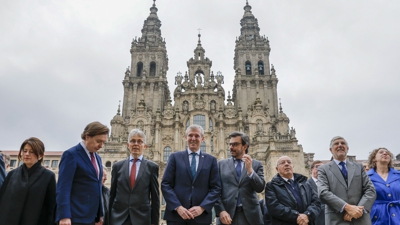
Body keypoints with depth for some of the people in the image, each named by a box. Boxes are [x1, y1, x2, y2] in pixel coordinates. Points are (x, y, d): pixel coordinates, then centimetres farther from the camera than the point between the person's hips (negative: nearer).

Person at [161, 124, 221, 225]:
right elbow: (165, 185, 0)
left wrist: (202, 207, -10)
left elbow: (216, 187, 3)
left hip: (201, 216, 1)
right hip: (176, 214, -1)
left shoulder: (211, 160, 7)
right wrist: (178, 207, -11)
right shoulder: (175, 157, 5)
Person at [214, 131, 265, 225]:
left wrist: (250, 170, -14)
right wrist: (221, 211, -10)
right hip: (227, 214, 0)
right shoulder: (221, 164, 7)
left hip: (250, 215, 0)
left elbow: (260, 188, -2)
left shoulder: (256, 164, 7)